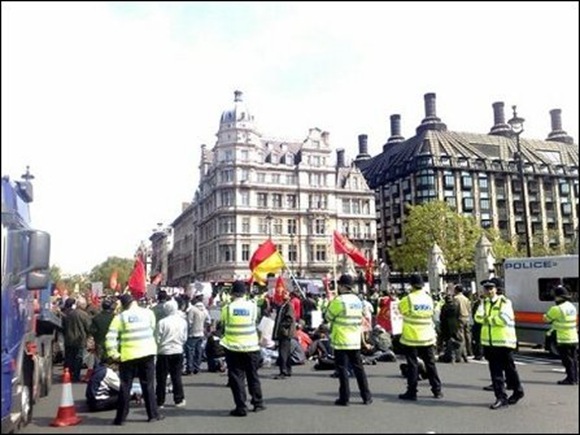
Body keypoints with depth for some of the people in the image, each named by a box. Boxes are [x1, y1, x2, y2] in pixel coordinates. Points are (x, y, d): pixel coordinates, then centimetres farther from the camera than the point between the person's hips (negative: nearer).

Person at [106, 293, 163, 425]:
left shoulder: (119, 317, -2)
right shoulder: (148, 312, 3)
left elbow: (110, 338, -10)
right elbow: (153, 330, 5)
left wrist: (114, 354, -3)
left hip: (128, 355, -1)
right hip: (147, 353, 1)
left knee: (125, 387, 9)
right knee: (148, 385, 11)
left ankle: (120, 418, 14)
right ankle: (153, 414, 15)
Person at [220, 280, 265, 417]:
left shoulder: (227, 307, -8)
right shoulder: (252, 306, -5)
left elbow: (223, 322, 3)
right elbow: (254, 320, 6)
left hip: (233, 347, -2)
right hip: (251, 346, 2)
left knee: (236, 377, 5)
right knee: (253, 376, 16)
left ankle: (241, 407, 5)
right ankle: (258, 403, 25)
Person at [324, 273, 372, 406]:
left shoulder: (338, 300, -14)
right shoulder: (358, 300, 7)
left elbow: (328, 317, -4)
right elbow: (360, 318, 14)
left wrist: (330, 304, 10)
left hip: (341, 340, -6)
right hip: (355, 340, 6)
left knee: (342, 369, 2)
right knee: (358, 368, 14)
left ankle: (344, 398, 5)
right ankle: (366, 396, 18)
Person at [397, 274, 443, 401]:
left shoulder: (408, 299, -14)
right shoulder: (429, 298, 2)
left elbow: (400, 309, 2)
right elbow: (431, 315, 11)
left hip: (411, 338, -4)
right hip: (427, 338, 4)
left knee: (412, 365, 2)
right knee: (430, 364, 14)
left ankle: (412, 392, 6)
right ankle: (437, 390, 21)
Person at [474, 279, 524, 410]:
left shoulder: (504, 302, -7)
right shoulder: (484, 303, 10)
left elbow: (504, 319, -20)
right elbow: (478, 317, -4)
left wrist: (488, 319, -10)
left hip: (504, 342, -5)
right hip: (489, 343, 5)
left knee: (509, 369, 9)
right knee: (495, 371, 5)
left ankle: (518, 391, 30)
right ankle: (501, 397, 11)